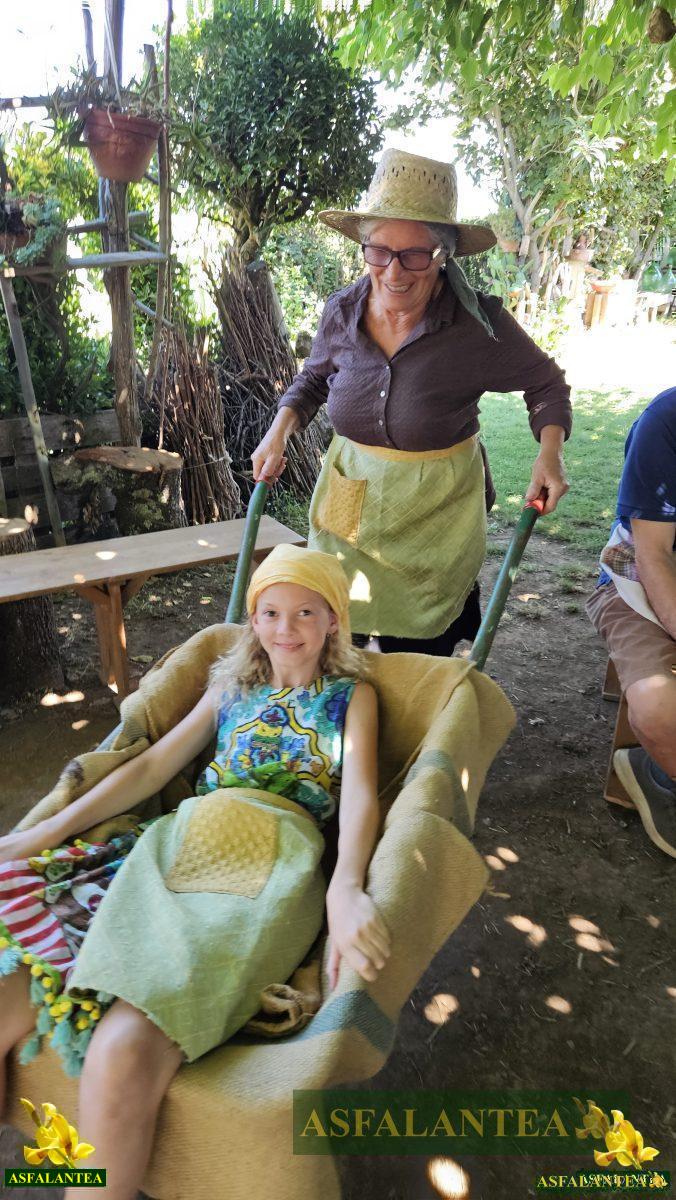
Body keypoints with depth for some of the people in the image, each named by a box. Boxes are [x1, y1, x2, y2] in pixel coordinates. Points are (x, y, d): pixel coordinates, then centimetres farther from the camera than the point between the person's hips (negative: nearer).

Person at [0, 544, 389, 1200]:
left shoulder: (352, 695, 15)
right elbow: (153, 765, 19)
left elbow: (359, 793, -1)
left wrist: (346, 889, -22)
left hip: (273, 869, -4)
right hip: (178, 844, 4)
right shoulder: (232, 687, 25)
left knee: (123, 1052, -30)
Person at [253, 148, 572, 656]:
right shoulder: (342, 311, -7)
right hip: (350, 497, 3)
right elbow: (314, 377, 15)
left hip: (436, 513, -3)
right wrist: (281, 428, -2)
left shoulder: (479, 323, -17)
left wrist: (550, 451, -15)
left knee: (416, 655, 10)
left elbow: (546, 384, 0)